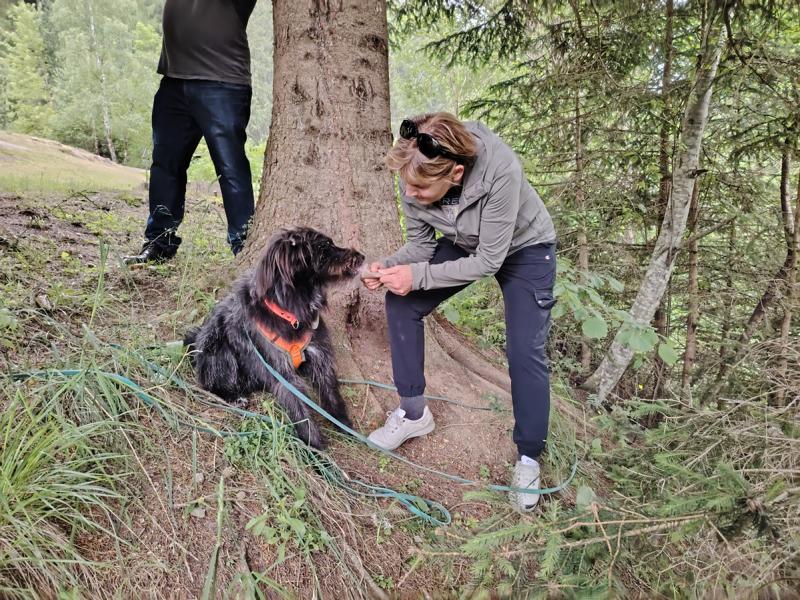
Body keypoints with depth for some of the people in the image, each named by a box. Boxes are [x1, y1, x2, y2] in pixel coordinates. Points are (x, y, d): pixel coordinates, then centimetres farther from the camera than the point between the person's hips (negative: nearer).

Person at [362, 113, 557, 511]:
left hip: (524, 247, -4)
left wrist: (418, 276, -36)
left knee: (525, 351, -14)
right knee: (400, 304, -8)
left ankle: (528, 459, 7)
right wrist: (388, 267, -31)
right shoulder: (416, 180, -26)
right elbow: (420, 243, -11)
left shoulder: (500, 172, -40)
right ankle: (414, 413, 8)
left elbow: (488, 261, -32)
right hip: (465, 244, 5)